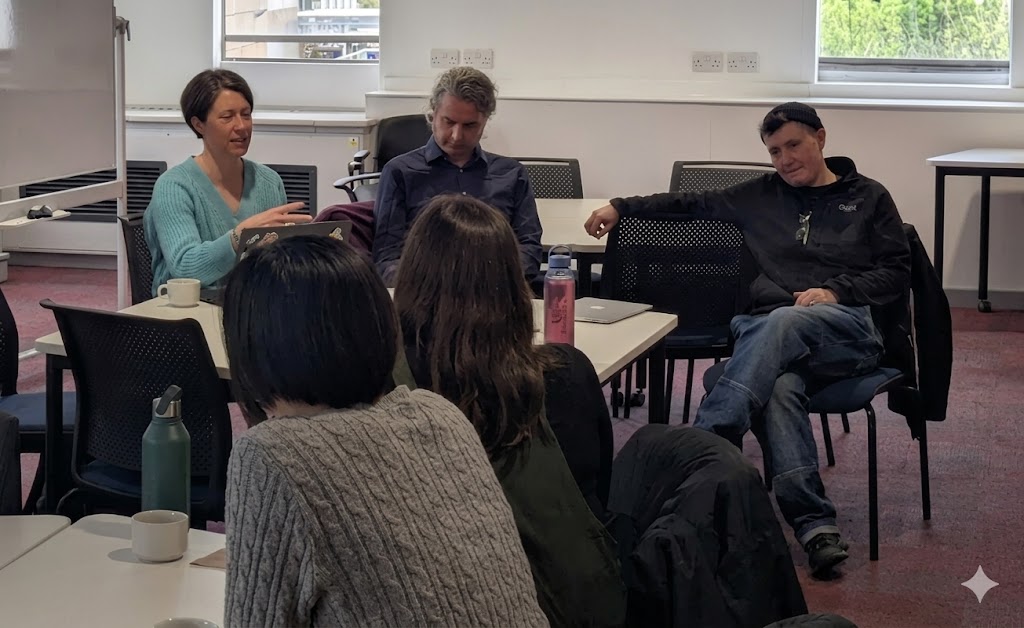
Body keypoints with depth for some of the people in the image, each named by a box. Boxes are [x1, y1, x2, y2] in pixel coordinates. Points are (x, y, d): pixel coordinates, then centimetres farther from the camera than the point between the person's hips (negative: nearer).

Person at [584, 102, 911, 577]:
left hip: (848, 328, -2)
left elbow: (898, 272, 11)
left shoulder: (868, 198, 19)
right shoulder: (761, 196, 27)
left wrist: (835, 291, -5)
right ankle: (814, 524, -47)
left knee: (782, 324, -39)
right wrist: (621, 207, 21)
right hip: (767, 331, 2)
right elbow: (691, 202, 30)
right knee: (779, 388, -36)